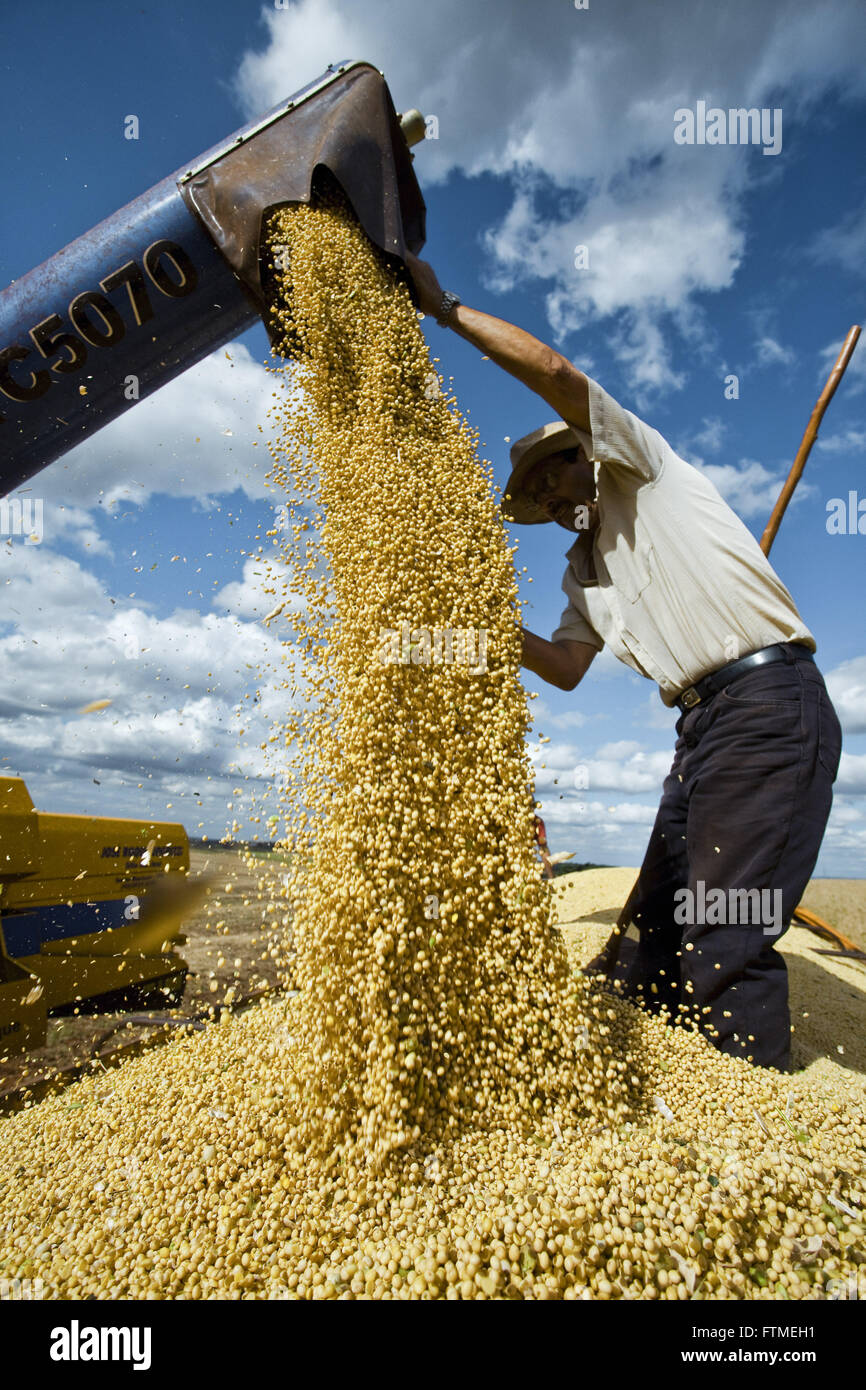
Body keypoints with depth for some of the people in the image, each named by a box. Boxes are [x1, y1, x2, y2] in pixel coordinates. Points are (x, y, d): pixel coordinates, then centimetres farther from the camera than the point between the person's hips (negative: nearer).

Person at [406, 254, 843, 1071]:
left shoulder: (644, 472, 6)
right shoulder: (583, 569, 24)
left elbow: (555, 374, -7)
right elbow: (567, 667, 17)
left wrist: (446, 308, 0)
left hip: (769, 703, -8)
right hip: (702, 725, 9)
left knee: (725, 940, -14)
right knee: (655, 931, 9)